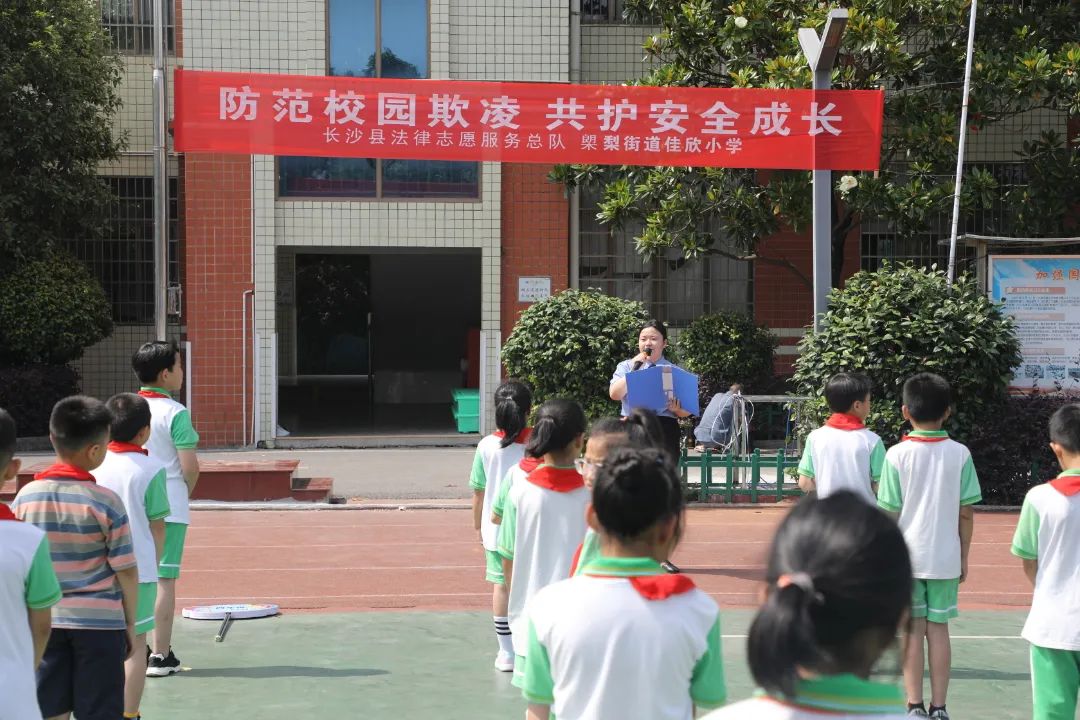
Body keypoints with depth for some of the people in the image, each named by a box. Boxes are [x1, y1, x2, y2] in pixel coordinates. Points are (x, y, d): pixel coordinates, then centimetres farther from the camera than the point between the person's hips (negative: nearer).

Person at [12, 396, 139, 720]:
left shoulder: (25, 496, -2)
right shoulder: (105, 501, -12)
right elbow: (126, 571, -8)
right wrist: (130, 623, 5)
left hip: (44, 621, 3)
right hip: (99, 622, -3)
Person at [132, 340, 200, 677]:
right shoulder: (175, 413, -12)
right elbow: (190, 466, -14)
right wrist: (185, 493, 6)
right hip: (168, 509, -5)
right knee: (164, 579, 0)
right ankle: (160, 656, 2)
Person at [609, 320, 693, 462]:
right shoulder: (626, 366, 12)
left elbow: (686, 411, 5)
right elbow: (614, 394, -5)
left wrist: (677, 409, -18)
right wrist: (634, 369, -10)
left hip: (665, 430, -1)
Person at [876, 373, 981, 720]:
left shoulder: (898, 454, -9)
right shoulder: (960, 454, -4)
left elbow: (889, 513, -7)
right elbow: (966, 512, -1)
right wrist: (963, 557, 9)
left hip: (905, 557, -1)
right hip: (945, 558, 2)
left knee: (912, 629, 6)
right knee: (938, 628, 10)